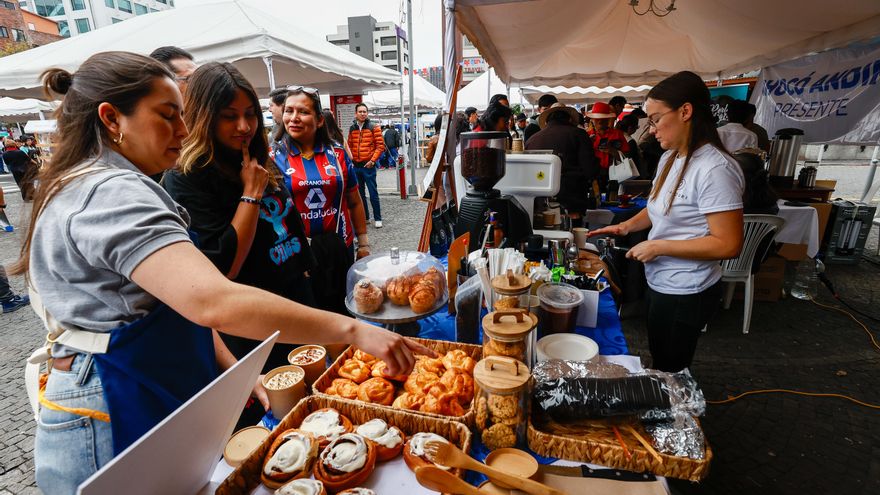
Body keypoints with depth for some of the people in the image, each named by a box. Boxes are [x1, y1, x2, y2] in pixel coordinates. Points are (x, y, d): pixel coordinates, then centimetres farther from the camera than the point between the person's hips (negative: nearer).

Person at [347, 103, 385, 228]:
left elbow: (380, 146, -6)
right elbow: (350, 146, 17)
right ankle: (365, 216, 22)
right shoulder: (352, 128, 10)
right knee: (360, 193, 11)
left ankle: (378, 219, 5)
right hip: (355, 166, 5)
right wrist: (350, 159, 6)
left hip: (368, 166, -5)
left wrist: (372, 160, -13)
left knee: (373, 193, -3)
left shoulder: (373, 128, -3)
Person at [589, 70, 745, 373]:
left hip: (685, 294, -8)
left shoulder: (715, 169, -23)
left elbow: (729, 244, -24)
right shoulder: (671, 157, 4)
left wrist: (658, 246, -22)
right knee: (659, 363, 25)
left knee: (669, 371, 11)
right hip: (660, 283, 8)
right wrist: (626, 226, 1)